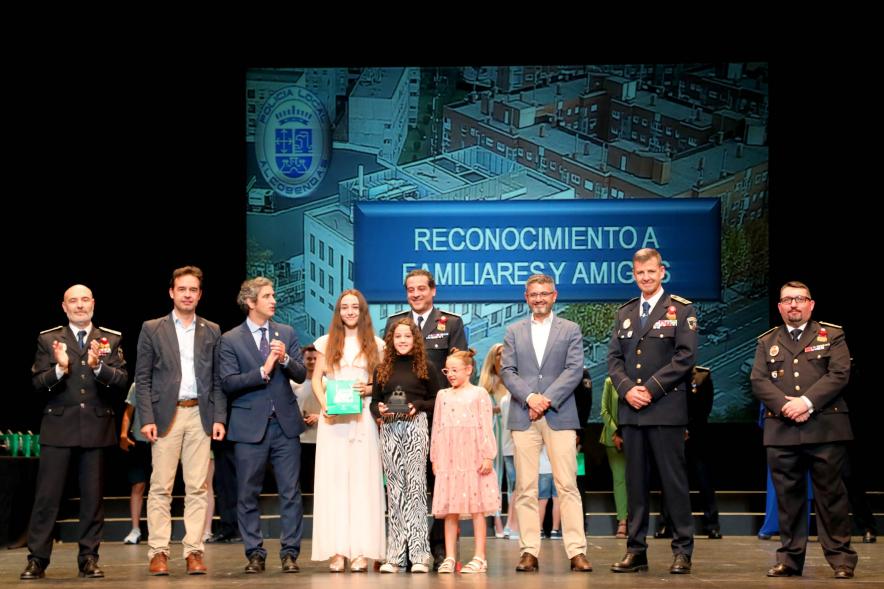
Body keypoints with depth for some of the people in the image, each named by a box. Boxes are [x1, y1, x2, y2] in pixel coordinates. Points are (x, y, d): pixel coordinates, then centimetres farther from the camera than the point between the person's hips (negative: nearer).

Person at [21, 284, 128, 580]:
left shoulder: (111, 340, 9)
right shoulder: (48, 340, 8)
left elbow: (122, 381, -2)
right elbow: (38, 383, 0)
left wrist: (98, 367, -19)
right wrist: (60, 369, -18)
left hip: (97, 428, 1)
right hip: (58, 426, -1)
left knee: (93, 497, 5)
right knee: (47, 496, -1)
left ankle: (89, 558, 12)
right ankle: (37, 559, 5)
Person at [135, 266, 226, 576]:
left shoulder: (212, 331, 12)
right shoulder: (152, 329, 6)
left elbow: (217, 379, 11)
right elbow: (142, 378, 2)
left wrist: (219, 418, 1)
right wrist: (146, 418, -7)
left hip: (200, 415, 2)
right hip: (165, 415, -2)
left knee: (197, 488, 0)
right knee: (160, 487, -3)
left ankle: (194, 551, 3)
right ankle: (158, 552, 0)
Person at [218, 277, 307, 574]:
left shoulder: (286, 333, 9)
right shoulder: (230, 340, -1)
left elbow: (301, 374, 4)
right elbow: (228, 383, -9)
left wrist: (285, 359, -15)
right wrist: (263, 371, -18)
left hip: (285, 423, 2)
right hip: (250, 426, -2)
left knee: (291, 492, 1)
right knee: (248, 494, 4)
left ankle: (289, 552, 8)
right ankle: (255, 553, 14)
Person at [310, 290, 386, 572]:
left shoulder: (375, 345, 9)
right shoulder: (327, 343, 11)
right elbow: (316, 379, 9)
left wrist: (370, 388, -10)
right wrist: (324, 404, -7)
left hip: (363, 418, -1)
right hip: (333, 418, 1)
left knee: (363, 479, -4)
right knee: (333, 479, -4)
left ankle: (361, 551, -3)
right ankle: (336, 550, -3)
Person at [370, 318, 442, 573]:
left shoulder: (426, 367, 7)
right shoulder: (382, 370, 14)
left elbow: (436, 399, 6)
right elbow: (374, 402, 15)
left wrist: (418, 406, -10)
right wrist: (380, 410, -6)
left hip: (416, 426, -3)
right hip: (389, 428, 3)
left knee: (415, 486, -8)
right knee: (394, 489, 2)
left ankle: (418, 554, -7)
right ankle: (395, 555, 4)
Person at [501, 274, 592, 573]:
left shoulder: (570, 330, 10)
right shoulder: (513, 331, 14)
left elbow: (574, 370, -1)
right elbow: (507, 371, 6)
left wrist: (547, 398, -11)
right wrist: (530, 397, -10)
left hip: (559, 416, -2)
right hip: (523, 417, 2)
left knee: (567, 485, -5)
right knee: (525, 488, 0)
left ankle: (577, 551, -5)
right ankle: (529, 551, 2)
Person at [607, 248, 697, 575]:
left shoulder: (681, 310, 2)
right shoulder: (625, 313, 17)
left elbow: (685, 357, -7)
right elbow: (614, 358, 12)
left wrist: (651, 389, -12)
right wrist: (627, 389, -6)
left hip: (666, 409, -5)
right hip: (631, 410, 5)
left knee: (673, 479, -2)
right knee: (635, 481, 6)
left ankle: (682, 550, 4)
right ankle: (636, 550, 11)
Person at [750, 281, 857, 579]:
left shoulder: (832, 336, 10)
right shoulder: (767, 342, 17)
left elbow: (839, 374, -3)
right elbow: (758, 381, 5)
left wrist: (806, 402, -14)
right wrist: (785, 405, -12)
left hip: (825, 430, -2)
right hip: (781, 431, 2)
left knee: (830, 494, -1)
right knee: (788, 496, 4)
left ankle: (840, 557, 5)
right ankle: (789, 557, 9)